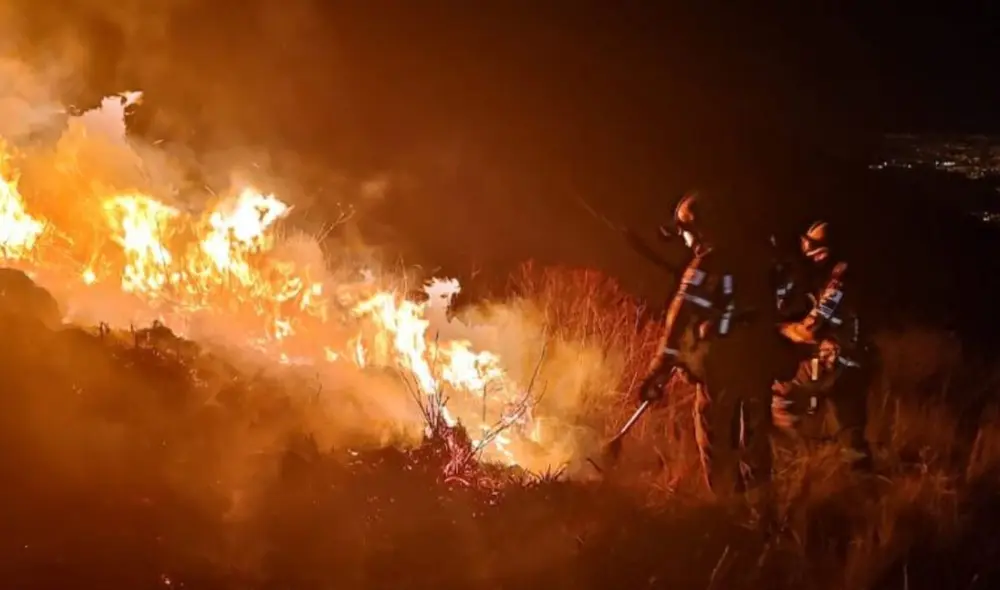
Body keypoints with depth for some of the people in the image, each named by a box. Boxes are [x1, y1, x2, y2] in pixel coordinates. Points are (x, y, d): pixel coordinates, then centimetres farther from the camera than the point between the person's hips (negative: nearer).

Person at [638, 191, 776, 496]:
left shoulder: (705, 266, -13)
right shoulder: (747, 261, 10)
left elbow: (681, 319, -19)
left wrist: (660, 370, -20)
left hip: (720, 367, -7)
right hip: (757, 363, 7)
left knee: (716, 440, 5)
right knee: (753, 437, 16)